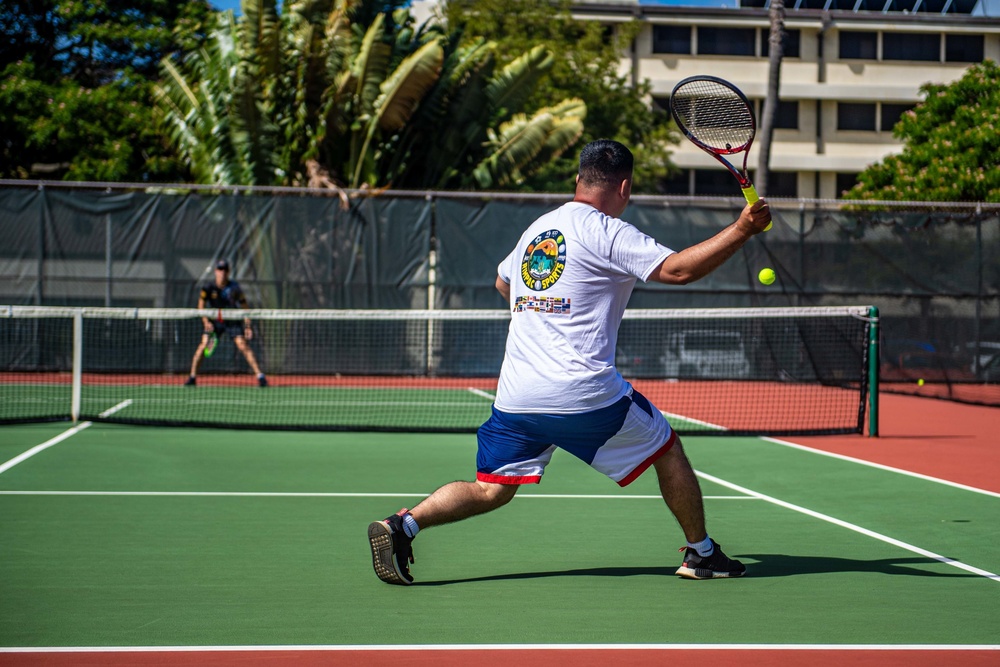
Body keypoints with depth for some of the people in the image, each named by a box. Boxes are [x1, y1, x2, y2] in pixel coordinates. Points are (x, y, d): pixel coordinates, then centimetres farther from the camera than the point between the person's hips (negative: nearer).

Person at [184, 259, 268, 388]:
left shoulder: (235, 288, -13)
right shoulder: (209, 288, -10)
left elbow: (244, 307, -6)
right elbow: (201, 306, -7)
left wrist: (247, 326, -11)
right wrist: (206, 322, -22)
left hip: (233, 321, -1)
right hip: (214, 322, 1)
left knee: (243, 346, -14)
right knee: (204, 344, -14)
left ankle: (260, 376, -11)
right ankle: (192, 377, -2)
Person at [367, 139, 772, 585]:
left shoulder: (536, 229, 16)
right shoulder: (607, 233, -6)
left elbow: (503, 283, 34)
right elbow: (678, 269, -16)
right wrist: (742, 229, -13)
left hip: (515, 394, 6)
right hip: (584, 395, -6)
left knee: (489, 491, 9)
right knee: (667, 450, 15)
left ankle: (403, 525, -12)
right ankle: (700, 553, 22)